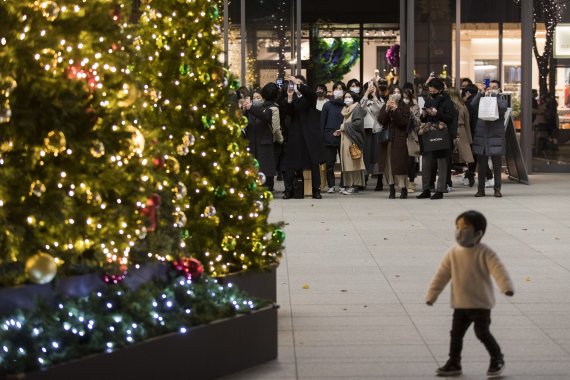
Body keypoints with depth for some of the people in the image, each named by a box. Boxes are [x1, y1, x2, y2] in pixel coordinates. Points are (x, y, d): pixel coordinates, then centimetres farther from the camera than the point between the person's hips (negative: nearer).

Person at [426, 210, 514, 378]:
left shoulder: (485, 253, -11)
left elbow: (498, 271, -20)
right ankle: (454, 364, 17)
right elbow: (442, 275, 7)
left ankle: (497, 359, 14)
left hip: (481, 303, -5)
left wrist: (507, 287, -35)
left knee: (482, 333, -6)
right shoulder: (453, 253, 2)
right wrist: (432, 295, 4)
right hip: (460, 304, 5)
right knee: (456, 333, 6)